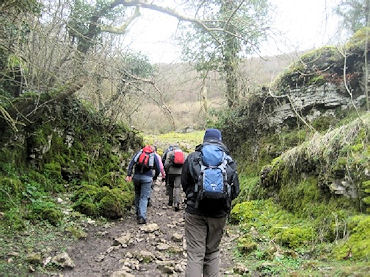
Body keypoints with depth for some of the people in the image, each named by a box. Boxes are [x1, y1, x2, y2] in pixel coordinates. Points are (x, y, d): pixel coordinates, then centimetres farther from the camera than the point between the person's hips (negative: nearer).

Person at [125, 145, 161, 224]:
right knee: (144, 197, 0)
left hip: (136, 176, 2)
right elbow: (158, 169, 8)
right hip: (147, 178, -2)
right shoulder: (154, 156, 12)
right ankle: (142, 217, -11)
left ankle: (138, 214, 28)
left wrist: (129, 175, -5)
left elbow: (131, 163, 1)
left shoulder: (139, 152, 15)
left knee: (137, 195, 19)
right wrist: (154, 178, 24)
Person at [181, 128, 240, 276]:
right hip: (219, 214, 2)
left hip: (195, 212, -2)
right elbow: (235, 190, 5)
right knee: (212, 252, 17)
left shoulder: (192, 158, 0)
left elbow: (184, 184, 7)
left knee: (195, 254, 1)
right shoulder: (230, 161, 3)